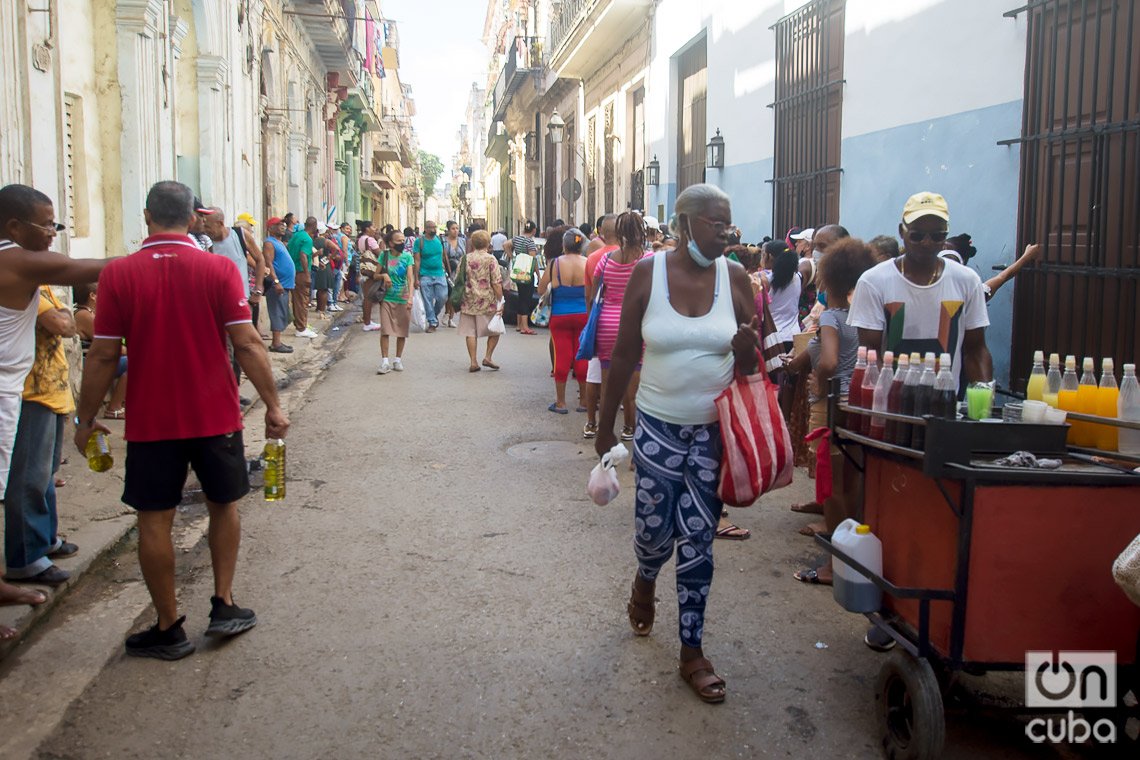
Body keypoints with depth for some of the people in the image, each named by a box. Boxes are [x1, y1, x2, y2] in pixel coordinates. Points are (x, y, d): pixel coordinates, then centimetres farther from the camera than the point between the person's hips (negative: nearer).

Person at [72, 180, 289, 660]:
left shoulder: (119, 274, -7)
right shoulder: (219, 270, -7)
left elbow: (103, 355, -6)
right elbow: (247, 344, -11)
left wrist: (86, 417, 6)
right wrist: (273, 405, -4)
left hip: (151, 421, -1)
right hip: (215, 416, 1)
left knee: (155, 521, 10)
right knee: (223, 505, 20)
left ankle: (169, 629, 17)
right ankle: (223, 606, 22)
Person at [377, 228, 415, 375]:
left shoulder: (407, 257, -1)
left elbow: (410, 279, -7)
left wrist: (410, 297, -18)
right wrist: (383, 275, -15)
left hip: (403, 299, 0)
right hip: (387, 298, 0)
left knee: (402, 332, 6)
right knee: (385, 331, -5)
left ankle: (398, 360, 21)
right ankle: (385, 362, 0)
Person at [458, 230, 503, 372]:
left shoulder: (465, 259, 5)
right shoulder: (491, 259, -7)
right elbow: (496, 283, -12)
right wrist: (500, 301, -6)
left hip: (468, 302, 3)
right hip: (487, 302, -3)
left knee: (470, 332, 8)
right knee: (495, 330, 14)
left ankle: (473, 362, 5)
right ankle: (488, 357, 6)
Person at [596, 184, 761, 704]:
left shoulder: (734, 277, -3)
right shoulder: (648, 273, -7)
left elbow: (750, 367, 4)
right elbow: (624, 356, 0)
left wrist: (746, 348, -20)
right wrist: (605, 426, 4)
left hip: (714, 430, 1)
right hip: (658, 426, -1)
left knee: (697, 539, 5)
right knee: (654, 528, 6)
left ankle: (692, 652, 19)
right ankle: (644, 580, 44)